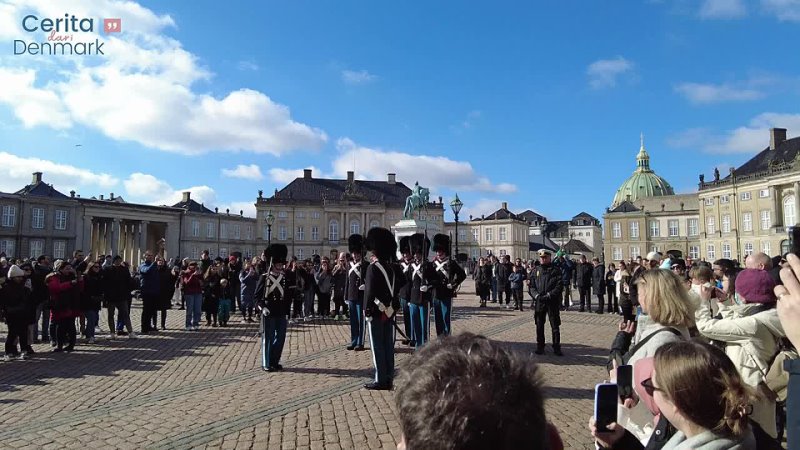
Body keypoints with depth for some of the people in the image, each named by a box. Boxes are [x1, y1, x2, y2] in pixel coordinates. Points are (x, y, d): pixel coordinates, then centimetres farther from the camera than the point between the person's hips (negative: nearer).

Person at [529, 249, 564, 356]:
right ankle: (540, 346, 19)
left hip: (552, 302, -3)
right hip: (538, 302, 3)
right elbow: (532, 286, 7)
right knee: (539, 325, 9)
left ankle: (556, 347, 10)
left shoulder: (556, 271, 1)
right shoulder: (535, 271, 10)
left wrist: (549, 295, -16)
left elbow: (559, 286, -6)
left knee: (555, 326, 1)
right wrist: (536, 295, -11)